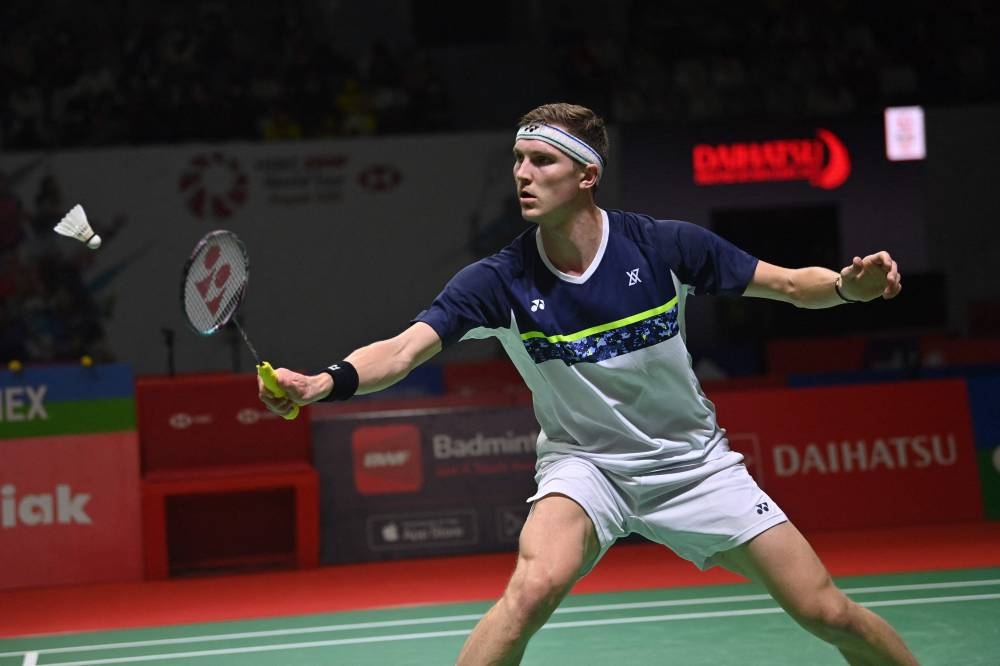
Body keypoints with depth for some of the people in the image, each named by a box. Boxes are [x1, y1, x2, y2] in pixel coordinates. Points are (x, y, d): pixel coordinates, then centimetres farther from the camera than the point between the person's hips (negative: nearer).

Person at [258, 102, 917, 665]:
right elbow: (403, 350, -26)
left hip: (690, 457, 1)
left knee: (826, 612, -3)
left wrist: (850, 285, -28)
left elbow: (792, 284, -7)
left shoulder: (665, 245, -16)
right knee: (533, 587, -31)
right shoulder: (499, 281, -16)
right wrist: (324, 382, -45)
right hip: (584, 463, -1)